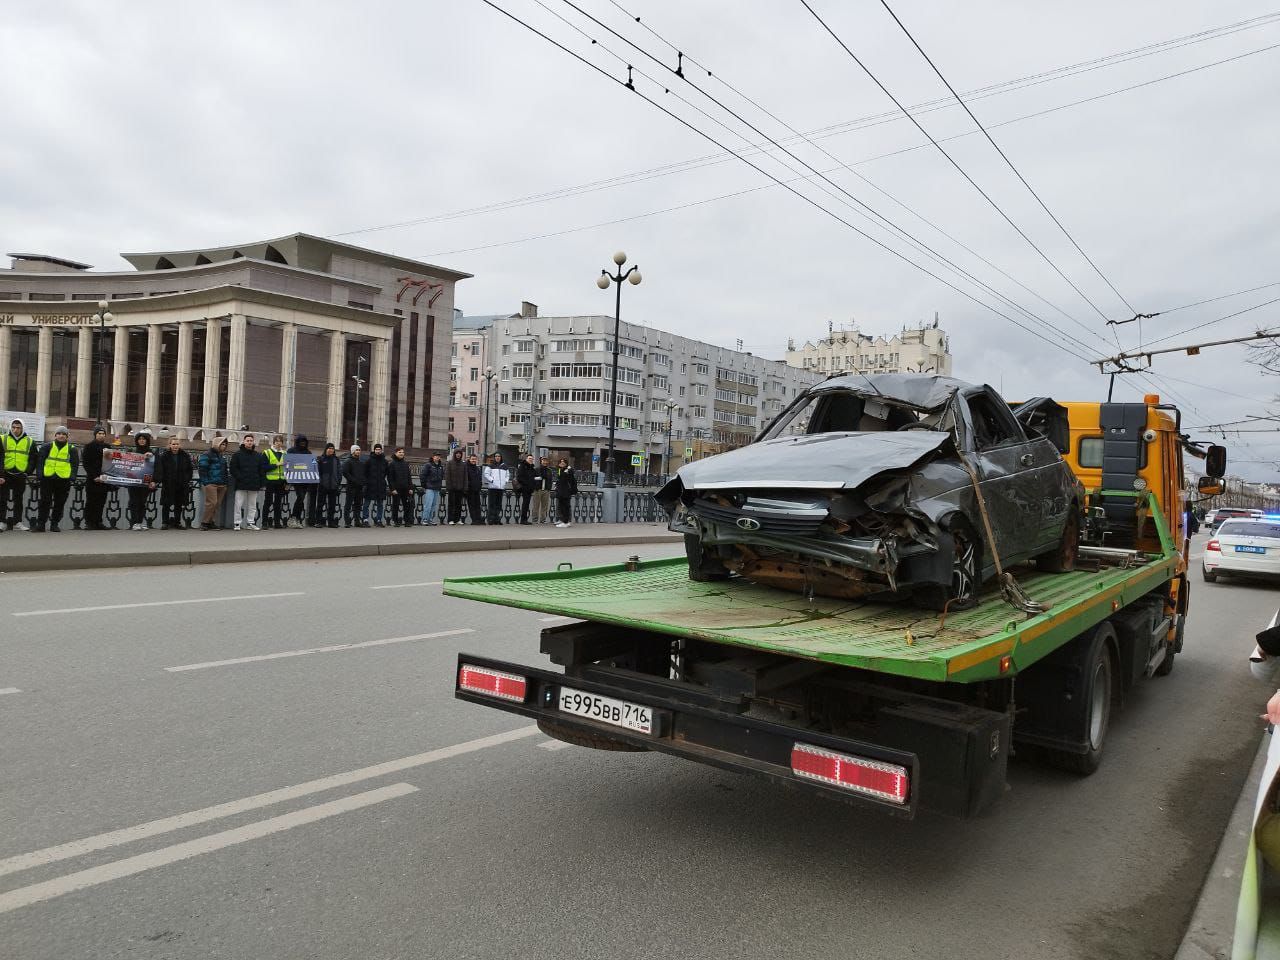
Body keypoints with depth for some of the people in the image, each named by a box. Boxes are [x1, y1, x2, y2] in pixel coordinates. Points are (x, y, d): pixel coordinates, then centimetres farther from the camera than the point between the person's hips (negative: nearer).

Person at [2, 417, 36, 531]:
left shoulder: (30, 442, 5)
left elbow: (33, 459, 9)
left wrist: (28, 473, -1)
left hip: (20, 475, 1)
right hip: (5, 474, -1)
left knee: (18, 500, 7)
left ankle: (17, 522, 12)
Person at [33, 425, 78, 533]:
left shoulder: (72, 449, 10)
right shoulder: (47, 447, 9)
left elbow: (75, 464, 7)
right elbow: (40, 461, 5)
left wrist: (72, 477, -5)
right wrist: (39, 474, -6)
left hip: (64, 480, 1)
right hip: (47, 478, -1)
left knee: (59, 503, 5)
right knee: (45, 502, 0)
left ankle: (54, 524, 15)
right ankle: (40, 524, 4)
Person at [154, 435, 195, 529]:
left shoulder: (185, 455, 4)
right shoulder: (163, 455, -4)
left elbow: (190, 469, 10)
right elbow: (159, 469, -9)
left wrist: (187, 480, 2)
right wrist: (158, 480, -20)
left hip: (181, 485, 2)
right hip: (167, 484, -2)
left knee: (179, 504, 9)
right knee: (166, 504, 2)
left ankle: (177, 522, 19)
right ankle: (165, 522, 10)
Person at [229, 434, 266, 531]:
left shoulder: (258, 456, 11)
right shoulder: (237, 455, 2)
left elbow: (262, 470, 12)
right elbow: (233, 469, -2)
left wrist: (261, 483, 5)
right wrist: (240, 478, -13)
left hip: (254, 485, 3)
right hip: (241, 485, -3)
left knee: (252, 505, 8)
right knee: (238, 504, -3)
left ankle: (251, 523, 16)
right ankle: (237, 523, 3)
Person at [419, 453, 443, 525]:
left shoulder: (441, 466, 14)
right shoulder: (428, 465, -6)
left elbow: (442, 476, 24)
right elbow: (422, 475, -7)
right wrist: (424, 486, -7)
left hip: (437, 489, 7)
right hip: (429, 488, -7)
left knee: (434, 506, 8)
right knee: (428, 505, -12)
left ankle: (431, 520, 14)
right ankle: (425, 520, -8)